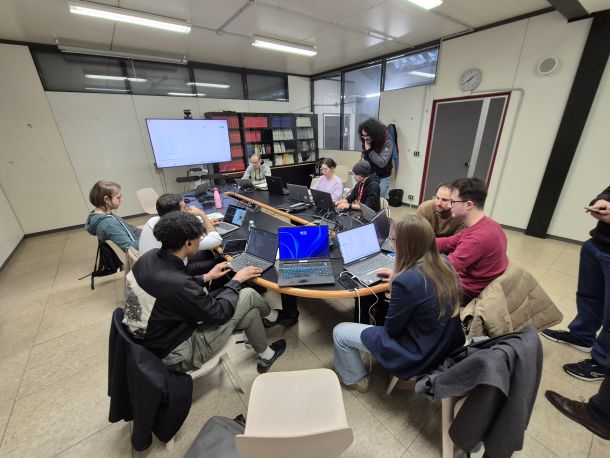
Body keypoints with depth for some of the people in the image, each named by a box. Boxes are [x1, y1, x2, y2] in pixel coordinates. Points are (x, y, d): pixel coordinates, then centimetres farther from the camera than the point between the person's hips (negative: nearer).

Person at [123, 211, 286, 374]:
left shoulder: (151, 256, -9)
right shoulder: (176, 283, -36)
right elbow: (219, 314, -21)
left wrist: (206, 277, 11)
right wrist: (237, 280, -7)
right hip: (175, 354, -8)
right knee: (248, 296, -8)